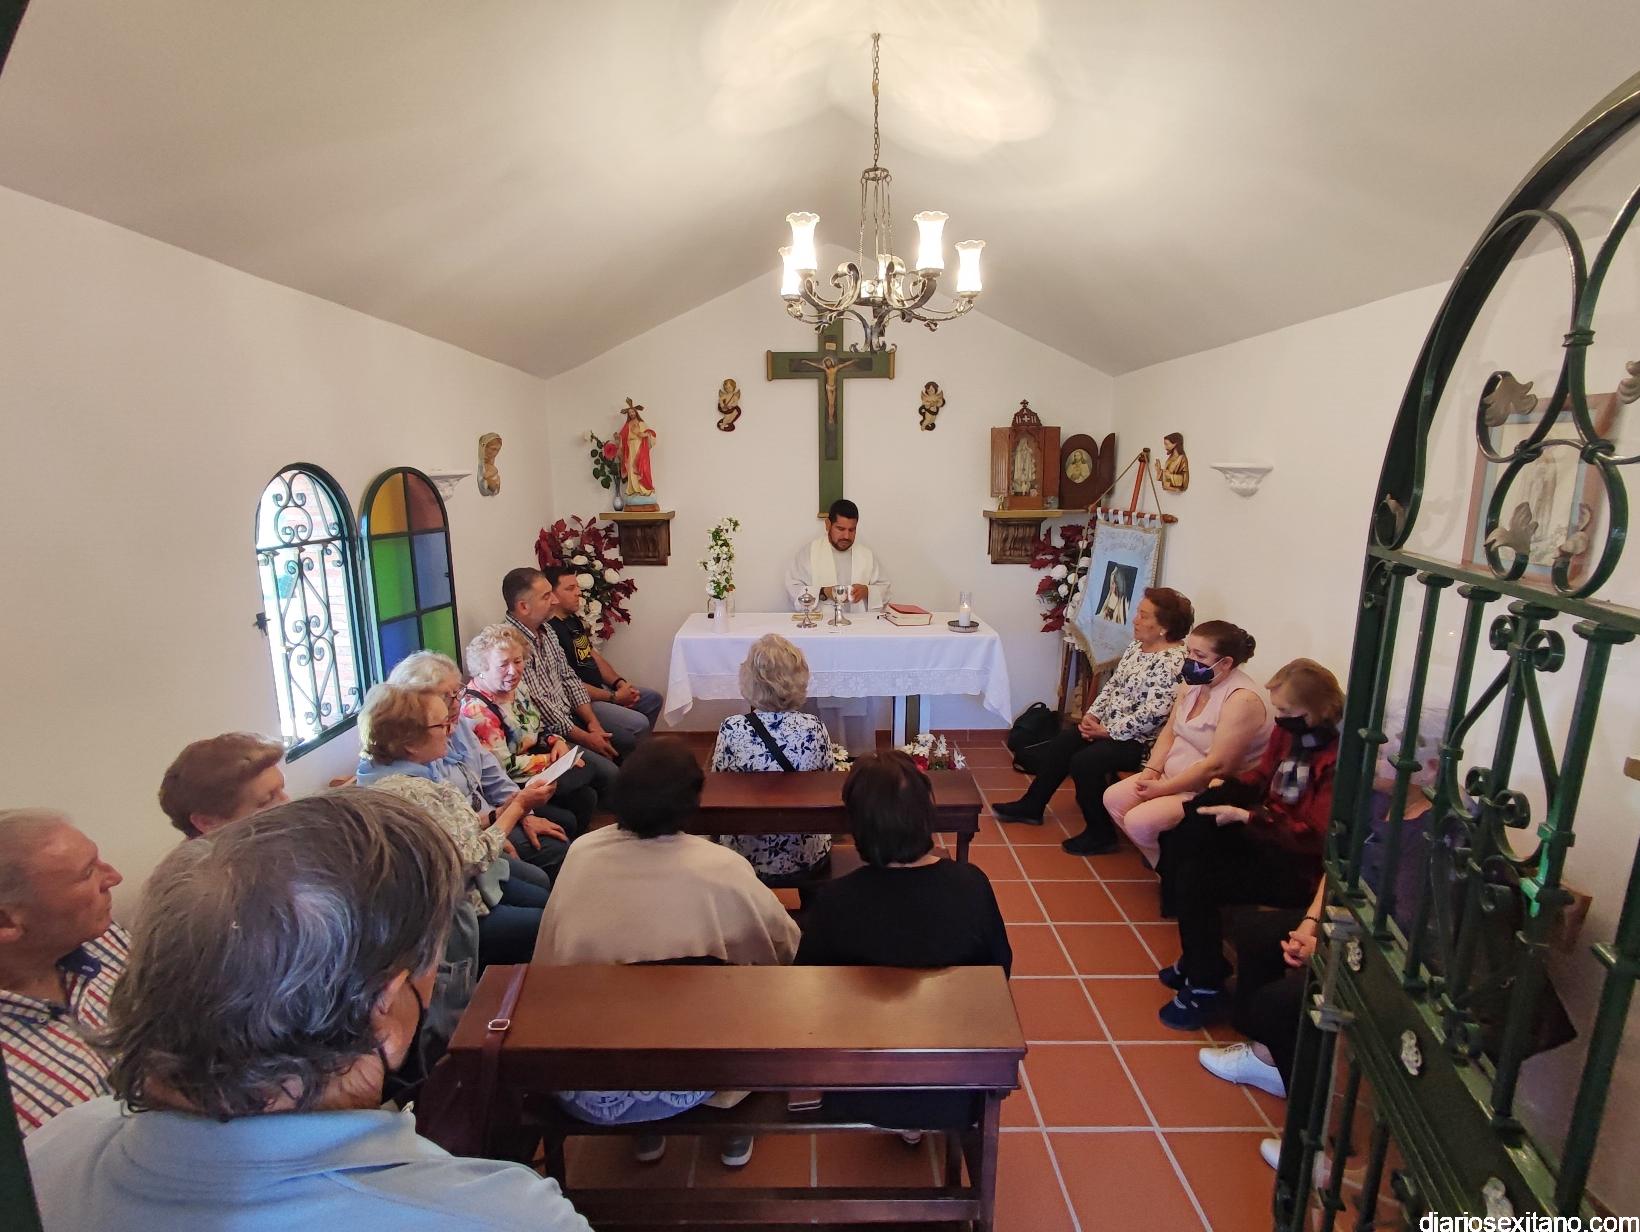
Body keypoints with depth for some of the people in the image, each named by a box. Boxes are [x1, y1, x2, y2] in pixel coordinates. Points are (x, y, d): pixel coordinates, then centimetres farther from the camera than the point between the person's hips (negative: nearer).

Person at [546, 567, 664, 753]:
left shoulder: (574, 620, 12)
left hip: (599, 688, 11)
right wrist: (614, 697, -16)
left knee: (653, 699, 15)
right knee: (639, 724, -24)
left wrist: (620, 683, 0)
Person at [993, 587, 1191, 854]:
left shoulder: (1173, 662, -22)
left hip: (1140, 740, -9)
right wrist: (1093, 714, 0)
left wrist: (1107, 731, -19)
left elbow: (1151, 715, -27)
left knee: (1084, 762, -24)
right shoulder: (1137, 645, 6)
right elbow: (1113, 684, 13)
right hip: (1108, 725, 10)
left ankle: (1100, 834, -4)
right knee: (1060, 746, 4)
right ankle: (1031, 806, 18)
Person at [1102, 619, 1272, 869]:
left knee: (1139, 821, -22)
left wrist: (1163, 789, -20)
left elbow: (1217, 766, -27)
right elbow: (1170, 731, 10)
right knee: (1113, 798, 1)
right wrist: (1152, 770, -6)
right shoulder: (1193, 682, 2)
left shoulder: (1242, 700, -25)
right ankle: (1159, 860, 12)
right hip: (1173, 776, 9)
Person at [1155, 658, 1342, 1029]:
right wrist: (1223, 791, -6)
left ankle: (1206, 987, 3)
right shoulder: (1289, 731, -1)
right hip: (1267, 837, 9)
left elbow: (1314, 834, -27)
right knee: (1181, 844, -4)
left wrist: (1245, 816, -24)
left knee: (1196, 881, -19)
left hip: (1301, 865, -9)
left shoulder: (1339, 757, -26)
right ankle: (1198, 955, 14)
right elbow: (1263, 779, 12)